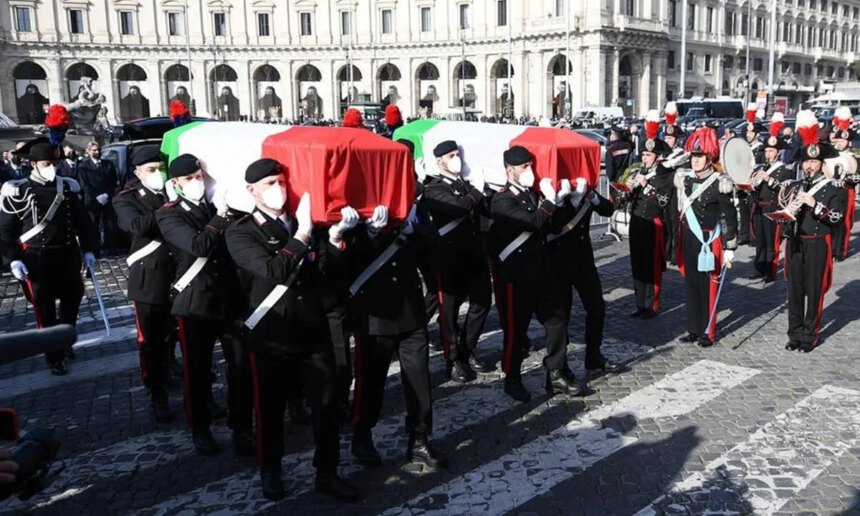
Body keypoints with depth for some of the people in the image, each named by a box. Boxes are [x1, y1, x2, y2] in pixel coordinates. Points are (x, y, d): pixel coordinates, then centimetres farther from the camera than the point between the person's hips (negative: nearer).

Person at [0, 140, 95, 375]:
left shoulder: (67, 187, 4)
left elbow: (81, 221, 11)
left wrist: (88, 250, 6)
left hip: (67, 255, 4)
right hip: (37, 259, -4)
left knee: (72, 301, 15)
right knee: (45, 310, 4)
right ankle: (55, 356, 18)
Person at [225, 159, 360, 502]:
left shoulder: (303, 222, 8)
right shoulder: (240, 233, -6)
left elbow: (325, 269, -1)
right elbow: (274, 271, -22)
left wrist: (336, 235, -16)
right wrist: (302, 233, -24)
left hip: (314, 329, 4)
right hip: (272, 336, -3)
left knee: (327, 404, 7)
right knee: (271, 408, 12)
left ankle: (327, 472, 25)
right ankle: (270, 472, 35)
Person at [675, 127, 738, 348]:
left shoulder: (720, 184, -12)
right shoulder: (687, 180, 8)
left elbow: (730, 218, -11)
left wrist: (730, 248, -13)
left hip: (709, 241, -6)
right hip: (689, 240, 6)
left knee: (708, 287, 2)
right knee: (691, 285, 11)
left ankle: (708, 332, 11)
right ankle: (694, 329, 21)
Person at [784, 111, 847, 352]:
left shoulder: (834, 189, -3)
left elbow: (835, 218, -12)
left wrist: (813, 203, -22)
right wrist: (788, 211, -11)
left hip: (817, 246, -3)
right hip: (795, 244, 4)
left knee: (814, 291, 3)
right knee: (795, 290, 8)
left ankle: (810, 335, 13)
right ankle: (795, 333, 18)